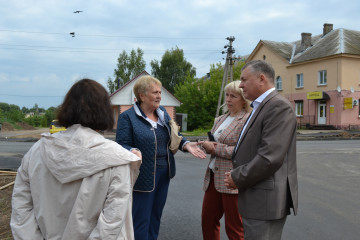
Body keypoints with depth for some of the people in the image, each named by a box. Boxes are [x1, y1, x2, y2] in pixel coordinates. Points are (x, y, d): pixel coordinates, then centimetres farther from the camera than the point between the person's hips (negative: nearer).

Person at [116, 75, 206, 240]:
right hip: (144, 175, -6)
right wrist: (133, 152, -35)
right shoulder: (128, 117, -10)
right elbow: (122, 145, -14)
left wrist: (186, 144, -6)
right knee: (141, 219, 4)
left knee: (156, 215, 19)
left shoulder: (162, 112, 9)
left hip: (164, 172, 6)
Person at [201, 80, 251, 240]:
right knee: (207, 221, 15)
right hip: (214, 177, 8)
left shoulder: (248, 120, -10)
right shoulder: (220, 120, 16)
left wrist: (216, 148, -13)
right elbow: (211, 142, 20)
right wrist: (207, 145, -4)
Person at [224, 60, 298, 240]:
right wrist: (237, 174, 3)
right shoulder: (261, 107, 15)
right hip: (257, 198, 9)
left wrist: (238, 178, -13)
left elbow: (270, 157, -24)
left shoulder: (279, 106, -16)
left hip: (265, 200, -9)